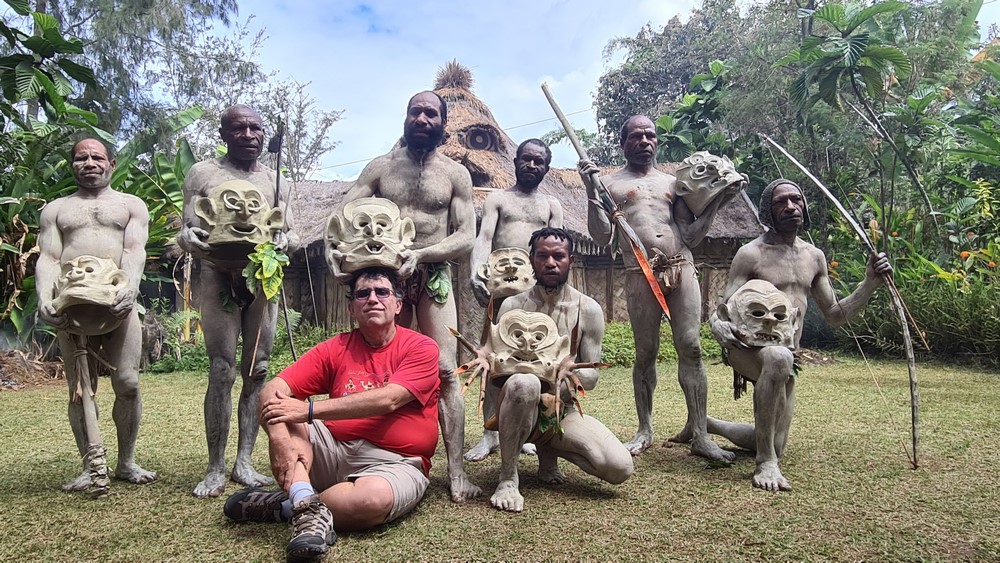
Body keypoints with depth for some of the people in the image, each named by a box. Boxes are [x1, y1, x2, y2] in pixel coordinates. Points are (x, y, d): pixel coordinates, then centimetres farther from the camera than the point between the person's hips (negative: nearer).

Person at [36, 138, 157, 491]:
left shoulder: (131, 205, 16)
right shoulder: (55, 209, 20)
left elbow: (135, 251, -1)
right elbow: (48, 259, 6)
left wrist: (130, 287, -22)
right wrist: (44, 299, -14)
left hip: (119, 303, -1)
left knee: (127, 384, -7)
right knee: (80, 389, 1)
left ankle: (126, 462, 8)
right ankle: (89, 468, 9)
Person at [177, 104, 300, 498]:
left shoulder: (274, 178, 16)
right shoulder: (203, 173, 7)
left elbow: (292, 235, 15)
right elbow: (186, 232, 4)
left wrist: (282, 241, -10)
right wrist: (192, 238, -20)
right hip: (219, 278, -3)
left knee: (256, 371, 2)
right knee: (222, 371, -8)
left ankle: (244, 462, 10)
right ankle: (216, 469, 0)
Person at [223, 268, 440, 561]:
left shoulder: (421, 348, -5)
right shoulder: (336, 348, 5)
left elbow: (387, 400, -21)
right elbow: (272, 389, -5)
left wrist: (309, 409, -22)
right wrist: (281, 439, -26)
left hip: (394, 463, -3)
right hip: (335, 450, 4)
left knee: (375, 497, -37)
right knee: (279, 408, -14)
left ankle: (283, 506, -12)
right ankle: (307, 506, -30)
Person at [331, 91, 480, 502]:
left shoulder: (455, 174, 5)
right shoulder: (380, 168, 9)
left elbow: (466, 238, -3)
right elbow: (341, 215, 2)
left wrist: (420, 254, -20)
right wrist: (335, 255, -19)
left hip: (433, 278, -2)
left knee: (445, 371, -9)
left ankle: (456, 472, -7)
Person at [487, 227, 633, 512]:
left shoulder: (588, 309, -2)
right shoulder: (513, 305, -3)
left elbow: (590, 375, -2)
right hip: (518, 407, -2)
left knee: (620, 467, -20)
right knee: (524, 382, -39)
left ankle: (549, 449, 10)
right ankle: (508, 477, -19)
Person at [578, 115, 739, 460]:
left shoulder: (672, 183, 21)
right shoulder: (610, 183, 13)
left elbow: (691, 238, 15)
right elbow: (601, 237, 0)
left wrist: (716, 202, 6)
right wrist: (591, 192, -9)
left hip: (682, 269, 2)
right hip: (641, 275, -2)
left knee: (690, 348, -5)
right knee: (645, 353, 1)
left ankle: (699, 434, -2)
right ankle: (645, 431, 13)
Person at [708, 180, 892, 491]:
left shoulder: (814, 257, 10)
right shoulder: (751, 254, -9)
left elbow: (835, 315, 15)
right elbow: (721, 311, -14)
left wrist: (870, 283, 1)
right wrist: (720, 327, -38)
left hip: (784, 360, 7)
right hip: (748, 349, -7)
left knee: (774, 446, 14)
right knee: (778, 357, -43)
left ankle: (705, 424, 41)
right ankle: (766, 463, -30)